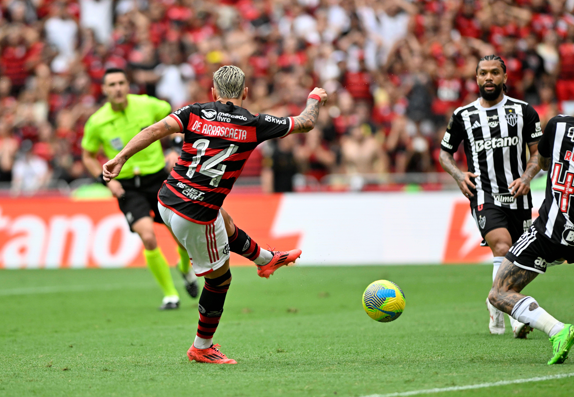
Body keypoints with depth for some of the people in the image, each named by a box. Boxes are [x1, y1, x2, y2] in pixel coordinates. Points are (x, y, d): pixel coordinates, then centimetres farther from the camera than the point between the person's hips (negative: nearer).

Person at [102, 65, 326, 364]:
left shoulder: (196, 113, -1)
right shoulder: (254, 125, -6)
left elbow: (157, 129, -16)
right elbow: (306, 123, 5)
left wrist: (120, 158, -20)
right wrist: (315, 98, 25)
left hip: (168, 201, 6)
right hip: (195, 218, -6)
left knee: (223, 222, 34)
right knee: (219, 278, 14)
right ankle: (202, 348, 25)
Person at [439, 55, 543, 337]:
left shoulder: (523, 111, 6)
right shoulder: (463, 116, 7)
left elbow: (538, 152, 9)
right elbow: (444, 153, 17)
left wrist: (527, 177, -9)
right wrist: (458, 175, -2)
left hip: (518, 196, 2)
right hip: (484, 195, -2)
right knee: (502, 247, -24)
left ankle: (496, 305, 30)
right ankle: (514, 315, -25)